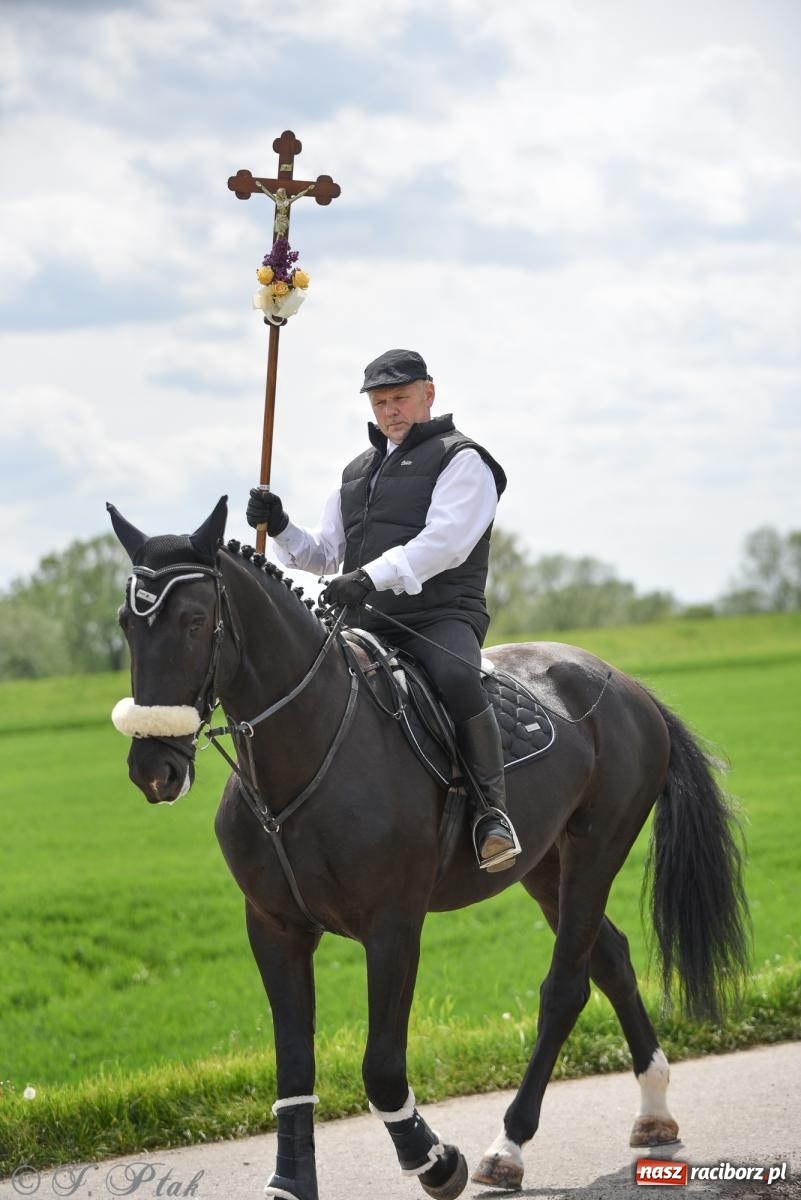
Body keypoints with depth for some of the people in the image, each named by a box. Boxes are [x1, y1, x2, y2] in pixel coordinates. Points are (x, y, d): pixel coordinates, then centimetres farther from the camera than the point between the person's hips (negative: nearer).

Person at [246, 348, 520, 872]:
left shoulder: (460, 460, 1)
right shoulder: (359, 471, 25)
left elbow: (444, 542, -15)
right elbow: (324, 554, 25)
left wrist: (373, 576, -27)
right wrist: (281, 529, 4)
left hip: (440, 617, -7)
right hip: (365, 627, 7)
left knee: (457, 679, -37)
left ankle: (492, 808, -26)